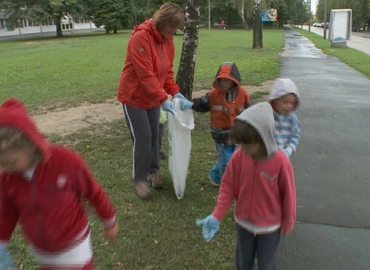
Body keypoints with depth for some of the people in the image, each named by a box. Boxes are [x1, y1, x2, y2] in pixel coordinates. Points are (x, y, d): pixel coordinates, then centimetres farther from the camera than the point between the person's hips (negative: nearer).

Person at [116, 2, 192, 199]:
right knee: (142, 138, -5)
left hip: (153, 98, 7)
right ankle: (139, 179, 12)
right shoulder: (140, 37, -23)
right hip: (134, 96, -7)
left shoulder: (168, 40, 1)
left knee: (154, 136, 11)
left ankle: (153, 171, 30)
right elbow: (145, 74, -29)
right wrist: (163, 99, -31)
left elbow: (167, 71, 5)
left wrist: (174, 92, -10)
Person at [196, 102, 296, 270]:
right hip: (243, 222, 3)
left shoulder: (280, 162, -27)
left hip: (270, 226, -2)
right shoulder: (238, 157, -20)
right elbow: (227, 187, -10)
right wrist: (216, 216, -18)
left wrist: (288, 222, 0)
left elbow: (288, 195, -13)